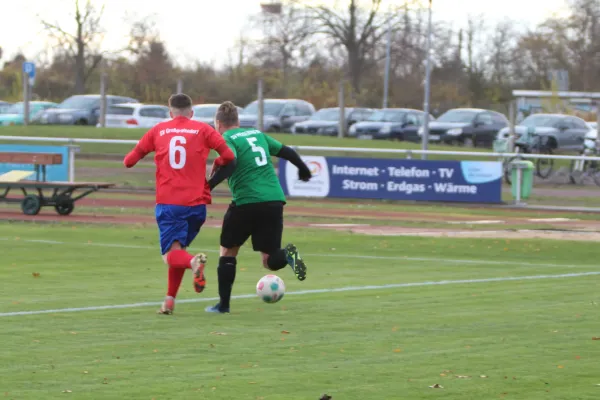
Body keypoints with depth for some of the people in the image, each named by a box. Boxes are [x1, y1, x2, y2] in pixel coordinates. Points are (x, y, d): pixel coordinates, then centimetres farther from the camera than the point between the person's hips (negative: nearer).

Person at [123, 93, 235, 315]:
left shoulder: (158, 131, 9)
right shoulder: (203, 130, 6)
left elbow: (129, 161, 11)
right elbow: (229, 156, -4)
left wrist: (129, 159, 35)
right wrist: (217, 163, 17)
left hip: (167, 203, -1)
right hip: (196, 203, 1)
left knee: (172, 255, -5)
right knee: (178, 248, 21)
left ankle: (194, 262, -39)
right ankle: (170, 300, 16)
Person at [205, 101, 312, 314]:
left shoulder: (227, 140, -1)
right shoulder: (257, 134, 17)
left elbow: (230, 164, -21)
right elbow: (287, 152, 23)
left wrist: (209, 185, -23)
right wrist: (303, 169, 40)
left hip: (247, 202, -5)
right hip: (275, 200, 5)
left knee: (228, 251, 16)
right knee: (270, 261, 10)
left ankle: (223, 303, 15)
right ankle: (287, 255, -23)